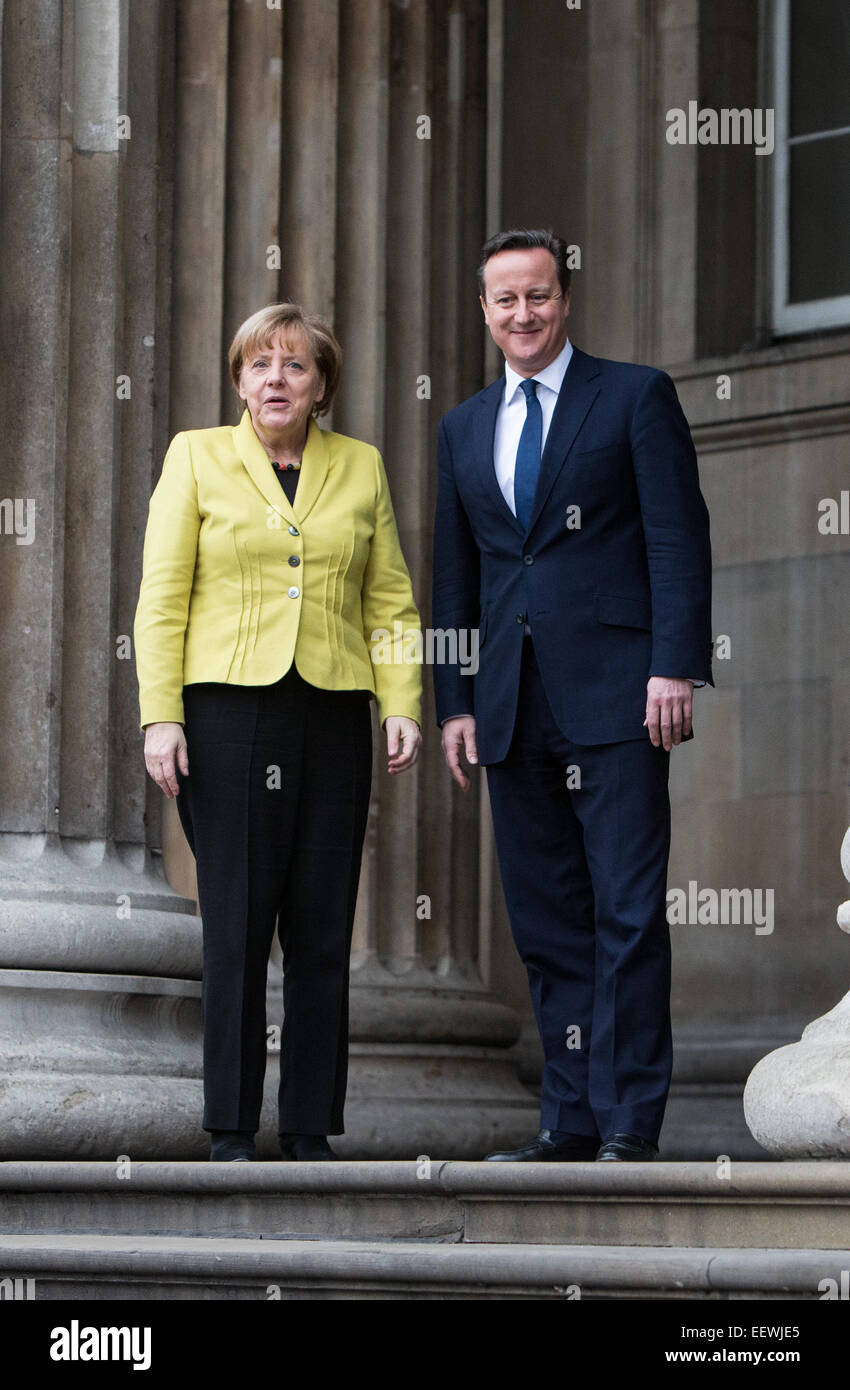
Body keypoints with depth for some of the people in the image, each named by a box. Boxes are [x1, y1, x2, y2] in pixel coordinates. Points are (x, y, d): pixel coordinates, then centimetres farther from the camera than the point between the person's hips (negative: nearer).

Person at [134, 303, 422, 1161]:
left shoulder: (361, 468, 13)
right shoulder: (196, 457, 7)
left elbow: (391, 601, 13)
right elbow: (162, 599, 3)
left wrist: (402, 705, 0)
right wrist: (160, 717, -6)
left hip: (332, 716, 2)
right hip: (228, 709, -2)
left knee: (323, 928, 1)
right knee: (236, 925, -4)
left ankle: (311, 1127, 7)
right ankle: (231, 1131, 1)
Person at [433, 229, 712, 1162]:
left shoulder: (636, 396, 3)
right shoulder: (464, 428, 18)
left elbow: (679, 537, -3)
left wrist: (674, 666, -13)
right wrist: (453, 701, 12)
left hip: (614, 696, -5)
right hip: (515, 702, 5)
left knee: (629, 910, -6)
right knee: (545, 919, 5)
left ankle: (629, 1125, -4)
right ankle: (569, 1118, 10)